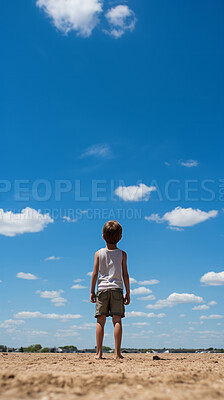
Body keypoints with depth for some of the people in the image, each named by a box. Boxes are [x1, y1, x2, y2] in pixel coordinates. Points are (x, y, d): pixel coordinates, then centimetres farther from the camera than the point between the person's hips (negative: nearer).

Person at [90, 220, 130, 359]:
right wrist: (128, 293, 7)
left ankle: (99, 352, 3)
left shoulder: (99, 253, 4)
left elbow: (95, 273, 2)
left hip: (102, 289, 1)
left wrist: (92, 291, 7)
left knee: (101, 321, 3)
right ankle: (117, 352, -3)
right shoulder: (122, 254, 3)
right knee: (117, 320, 0)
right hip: (117, 288, 0)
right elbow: (125, 275, 2)